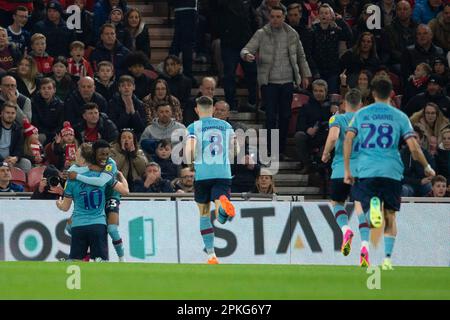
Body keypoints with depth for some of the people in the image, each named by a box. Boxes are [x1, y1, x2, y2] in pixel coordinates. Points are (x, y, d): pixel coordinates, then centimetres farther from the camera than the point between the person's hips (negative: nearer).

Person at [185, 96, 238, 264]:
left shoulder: (194, 127, 2)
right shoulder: (226, 125, 13)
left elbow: (189, 150, -13)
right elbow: (235, 149, 16)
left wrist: (189, 165, 5)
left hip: (202, 174, -1)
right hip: (223, 174, 1)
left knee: (204, 214, 15)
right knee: (221, 218, -6)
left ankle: (211, 255, 12)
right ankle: (223, 204, -43)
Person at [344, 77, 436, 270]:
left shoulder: (361, 114, 10)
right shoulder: (399, 116, 6)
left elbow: (348, 140, 1)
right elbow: (413, 148, 0)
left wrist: (347, 170, 5)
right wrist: (427, 167, 15)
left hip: (366, 169, 0)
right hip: (392, 172, 0)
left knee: (359, 211, 6)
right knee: (390, 217, 11)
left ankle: (372, 206, -30)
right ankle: (387, 258, -1)